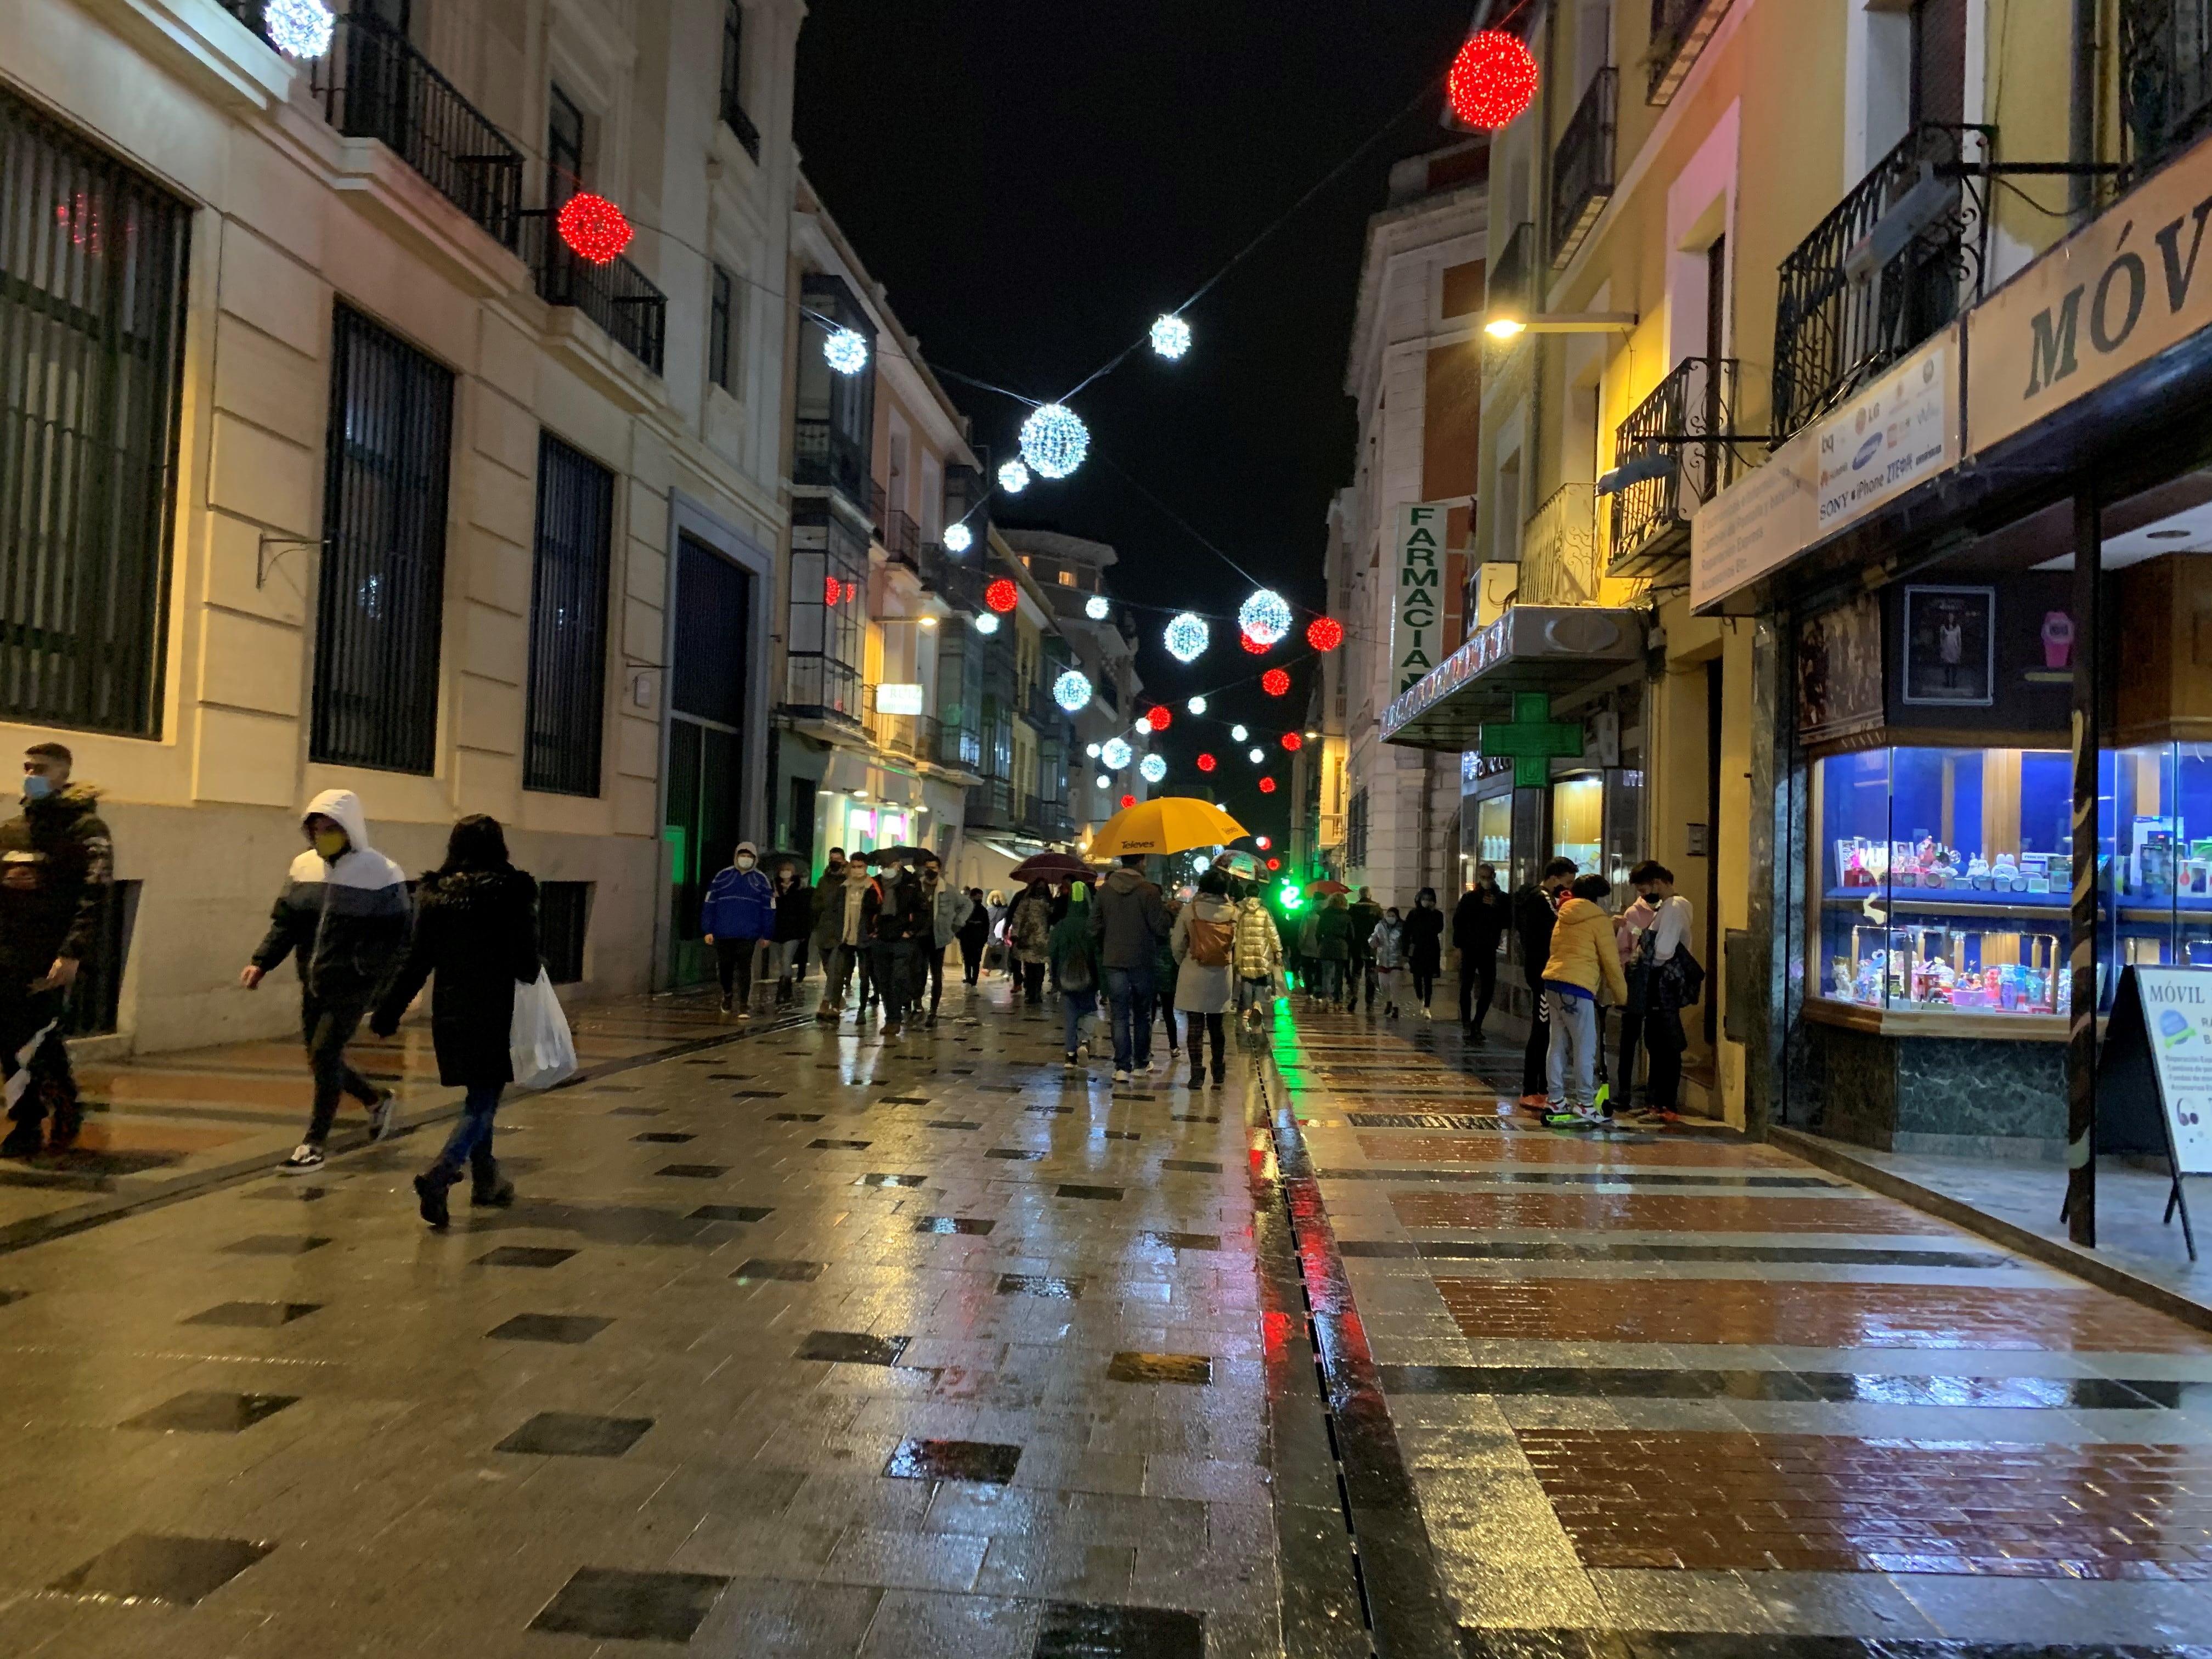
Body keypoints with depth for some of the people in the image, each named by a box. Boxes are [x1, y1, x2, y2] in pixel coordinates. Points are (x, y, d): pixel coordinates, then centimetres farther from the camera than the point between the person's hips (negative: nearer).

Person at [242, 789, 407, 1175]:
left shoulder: (381, 874, -11)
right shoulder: (303, 867, 5)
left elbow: (400, 938, -10)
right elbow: (284, 923, 10)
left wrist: (386, 992, -18)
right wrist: (261, 963, -3)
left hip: (353, 986, -6)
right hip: (314, 984, 6)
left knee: (324, 1055, -10)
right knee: (322, 1061, 13)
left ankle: (314, 1145, 3)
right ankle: (379, 1100, 38)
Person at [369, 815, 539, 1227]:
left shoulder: (434, 893, 0)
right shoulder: (513, 893, -10)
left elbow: (417, 959, -1)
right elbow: (526, 962, -10)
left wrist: (387, 1012, 6)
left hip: (450, 1012, 5)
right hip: (496, 1013, -5)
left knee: (479, 1098, 20)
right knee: (483, 1104, 0)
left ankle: (486, 1181, 30)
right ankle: (440, 1175, -20)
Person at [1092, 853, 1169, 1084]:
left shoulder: (1104, 890, -2)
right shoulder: (1148, 891, -13)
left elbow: (1095, 928, 3)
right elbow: (1161, 927, -13)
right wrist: (1164, 911, 9)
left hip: (1113, 961, 2)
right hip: (1142, 960, -2)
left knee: (1120, 1015, 4)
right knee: (1142, 1014, 15)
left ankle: (1122, 1067, -1)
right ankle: (1142, 1061, 24)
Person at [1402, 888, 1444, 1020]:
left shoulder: (1437, 915, 3)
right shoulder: (1413, 915, 2)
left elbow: (1438, 930, -13)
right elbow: (1407, 934, 2)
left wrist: (1433, 912, -15)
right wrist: (1406, 953, -2)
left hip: (1431, 951, -1)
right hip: (1416, 951, 1)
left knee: (1428, 979, -2)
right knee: (1417, 977, 2)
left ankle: (1426, 1008, 0)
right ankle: (1421, 1001, 27)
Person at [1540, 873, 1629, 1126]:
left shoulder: (1563, 917, 18)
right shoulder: (1600, 920, -2)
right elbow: (1611, 963, -2)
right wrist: (1622, 996, 8)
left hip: (1552, 982, 7)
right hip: (1578, 988, -7)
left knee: (1558, 1046, 11)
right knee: (1586, 1048, -1)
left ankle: (1555, 1103, 13)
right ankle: (1585, 1105, 1)